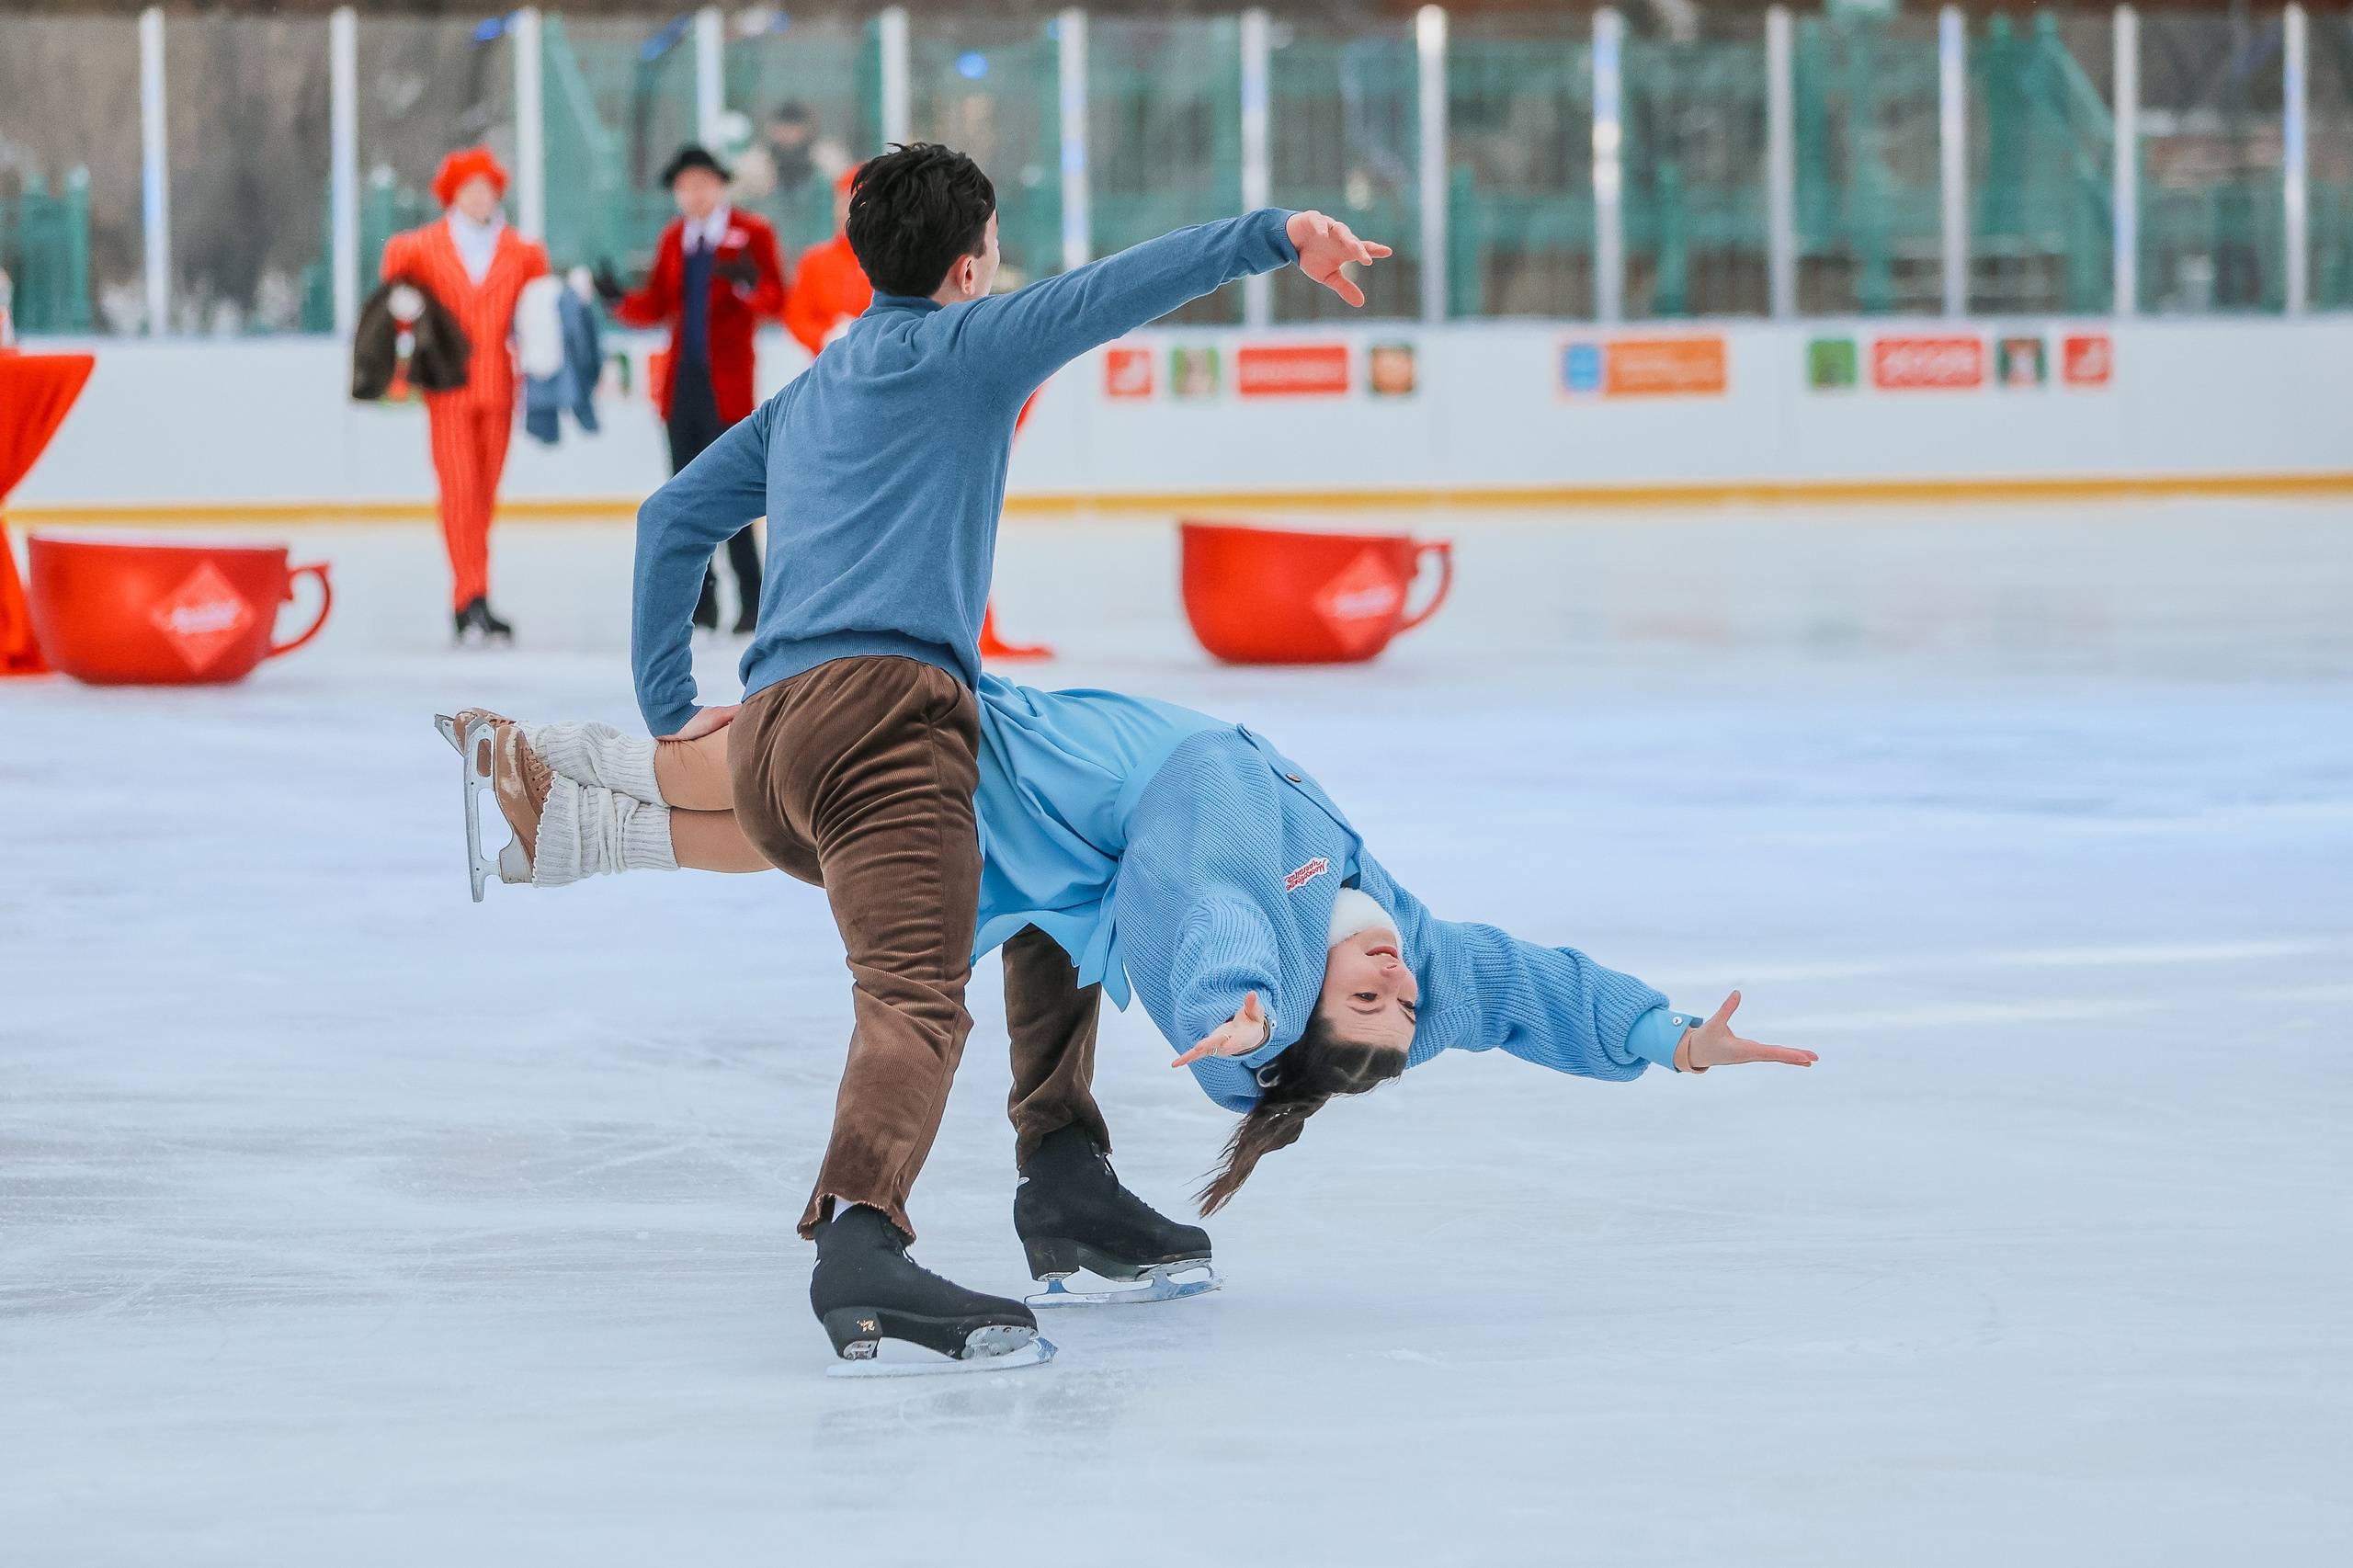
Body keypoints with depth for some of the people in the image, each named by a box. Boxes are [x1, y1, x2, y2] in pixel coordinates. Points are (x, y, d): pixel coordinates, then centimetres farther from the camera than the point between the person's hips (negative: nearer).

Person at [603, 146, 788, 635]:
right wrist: (620, 300, -6)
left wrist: (751, 286, -31)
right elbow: (657, 306, 12)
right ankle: (702, 598, 14)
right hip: (682, 380, 6)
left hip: (725, 383, -6)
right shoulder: (674, 238, 15)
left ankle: (752, 602, -4)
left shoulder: (752, 234, -1)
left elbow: (776, 301, -10)